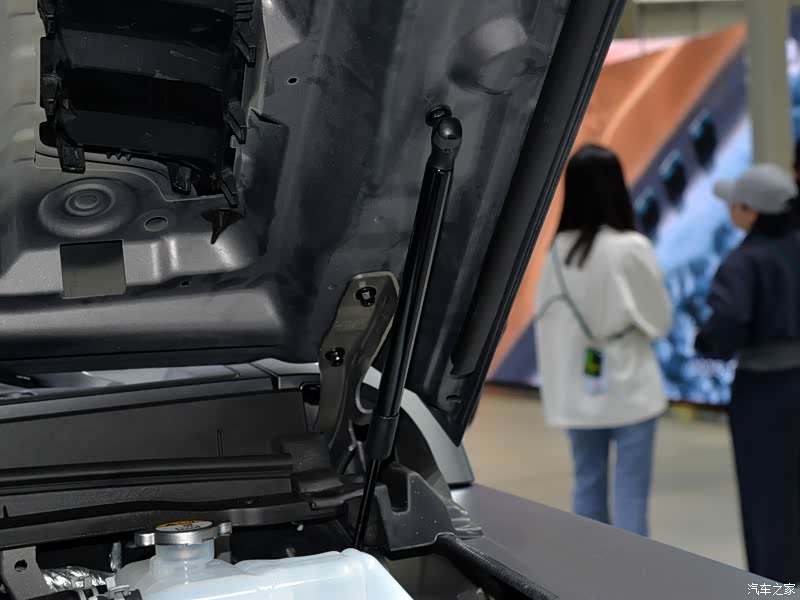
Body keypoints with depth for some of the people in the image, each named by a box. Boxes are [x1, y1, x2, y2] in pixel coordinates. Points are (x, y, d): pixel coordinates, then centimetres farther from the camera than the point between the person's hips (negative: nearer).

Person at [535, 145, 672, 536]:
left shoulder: (557, 251, -5)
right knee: (630, 492, 2)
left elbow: (546, 321, 1)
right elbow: (660, 318, -4)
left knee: (587, 485, 14)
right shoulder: (631, 247, -15)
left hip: (578, 390, 4)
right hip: (629, 386, -4)